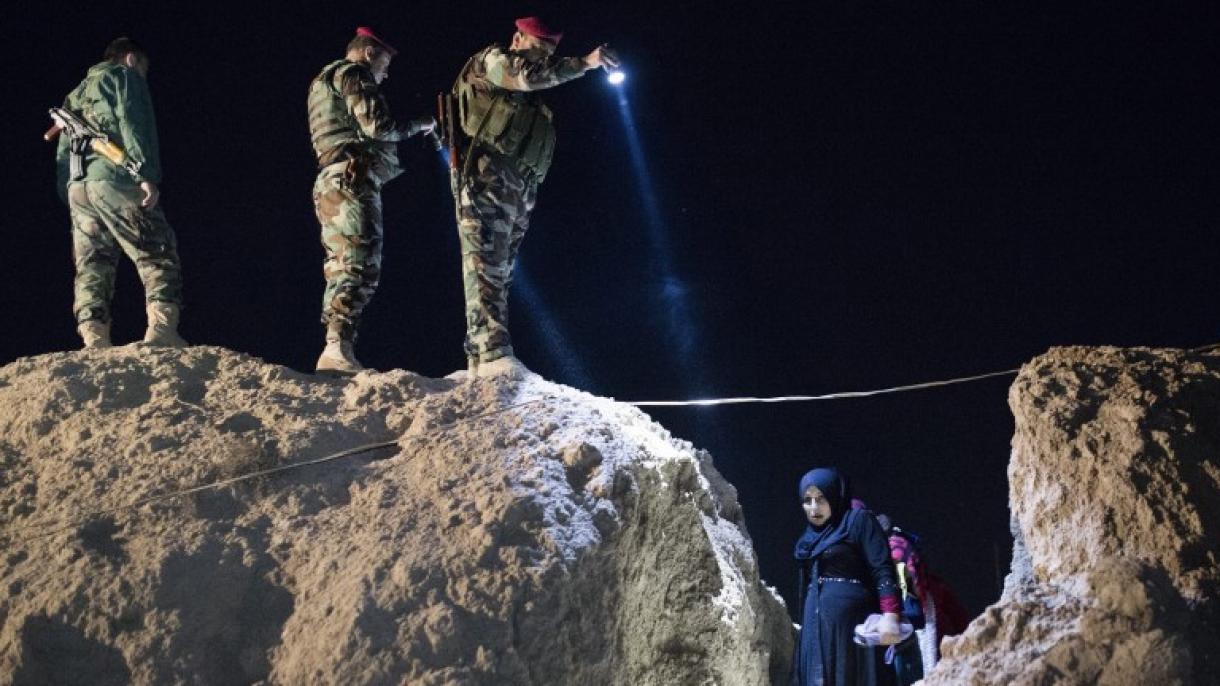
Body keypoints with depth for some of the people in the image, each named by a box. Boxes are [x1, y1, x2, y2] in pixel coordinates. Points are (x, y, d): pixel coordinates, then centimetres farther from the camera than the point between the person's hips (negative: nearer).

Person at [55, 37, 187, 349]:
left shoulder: (76, 95, 32)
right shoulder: (125, 76, 10)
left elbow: (62, 156, 25)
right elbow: (134, 124, -7)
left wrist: (69, 199, 21)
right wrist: (147, 175, -15)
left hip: (76, 187, 7)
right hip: (114, 179, -7)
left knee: (91, 266, 2)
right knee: (158, 255, -7)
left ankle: (94, 339, -10)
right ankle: (162, 329, -23)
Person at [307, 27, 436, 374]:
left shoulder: (323, 83, 31)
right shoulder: (352, 73, 0)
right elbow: (377, 125, -11)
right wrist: (419, 125, 4)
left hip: (330, 184, 10)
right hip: (352, 182, -10)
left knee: (341, 269, 6)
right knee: (360, 266, -17)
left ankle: (332, 355, 1)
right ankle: (339, 350, -28)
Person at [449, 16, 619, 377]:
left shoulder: (530, 99, 31)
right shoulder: (491, 59, 7)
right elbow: (527, 74, -12)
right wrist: (583, 63, -15)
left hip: (519, 190, 9)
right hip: (487, 176, -9)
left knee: (501, 273, 5)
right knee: (486, 264, -19)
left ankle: (479, 360, 6)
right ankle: (493, 352, -33)